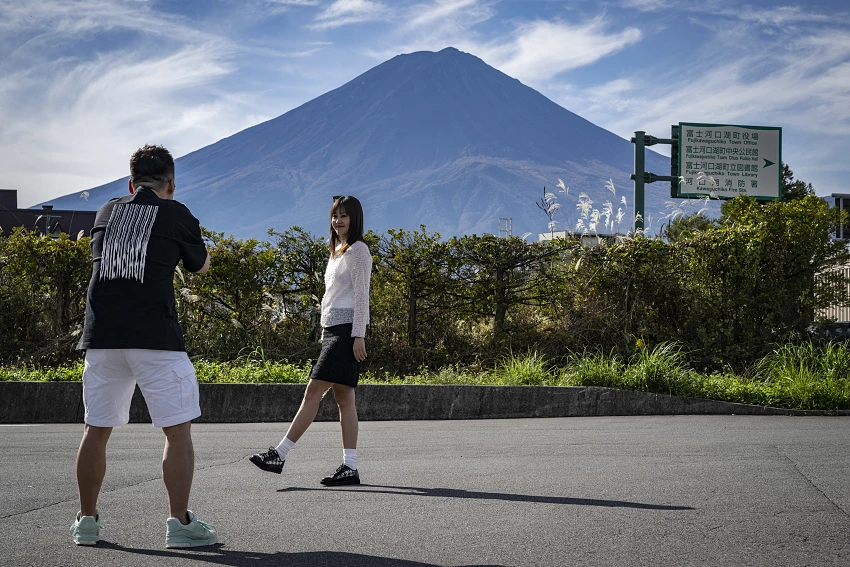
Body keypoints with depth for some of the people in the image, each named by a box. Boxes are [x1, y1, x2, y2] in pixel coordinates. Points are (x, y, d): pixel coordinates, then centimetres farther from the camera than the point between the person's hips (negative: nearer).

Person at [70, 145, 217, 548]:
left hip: (102, 336, 5)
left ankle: (86, 521, 20)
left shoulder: (106, 212, 13)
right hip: (155, 337, -4)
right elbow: (200, 266, 16)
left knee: (96, 430, 13)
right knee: (178, 430, 0)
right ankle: (179, 522, -6)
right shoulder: (177, 215, 1)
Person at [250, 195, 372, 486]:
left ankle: (279, 454, -16)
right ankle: (349, 467, 0)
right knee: (343, 397, 3)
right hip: (332, 330, 10)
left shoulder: (358, 250, -5)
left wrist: (358, 335, -17)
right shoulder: (337, 252, 23)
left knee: (313, 392, -13)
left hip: (346, 331, -10)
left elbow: (361, 295, -12)